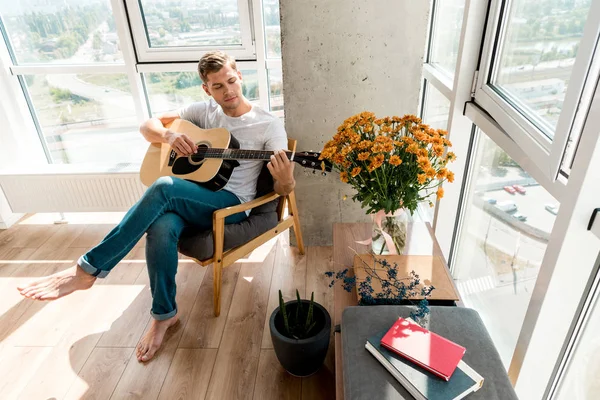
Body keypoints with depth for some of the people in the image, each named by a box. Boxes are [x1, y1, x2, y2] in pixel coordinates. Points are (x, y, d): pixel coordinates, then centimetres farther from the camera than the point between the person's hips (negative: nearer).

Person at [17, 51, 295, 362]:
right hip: (190, 199, 4)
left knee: (165, 187, -32)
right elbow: (148, 125, 15)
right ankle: (164, 314, -6)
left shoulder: (268, 125, -1)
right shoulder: (205, 110, 12)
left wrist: (285, 178, -31)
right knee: (161, 228, -31)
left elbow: (283, 189, -6)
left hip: (231, 204, -4)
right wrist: (169, 136, -8)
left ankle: (88, 269, -20)